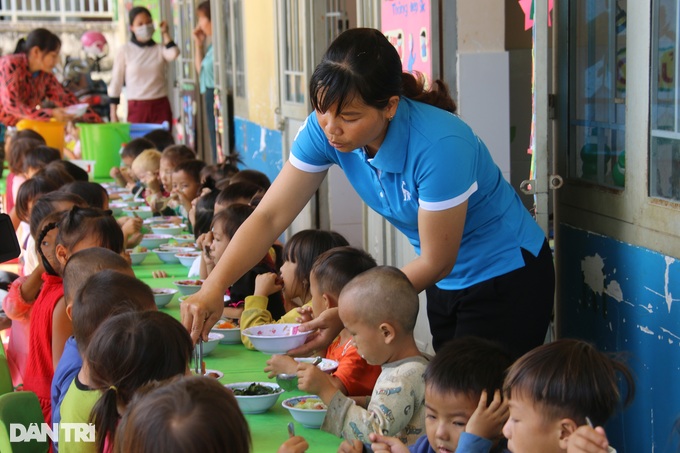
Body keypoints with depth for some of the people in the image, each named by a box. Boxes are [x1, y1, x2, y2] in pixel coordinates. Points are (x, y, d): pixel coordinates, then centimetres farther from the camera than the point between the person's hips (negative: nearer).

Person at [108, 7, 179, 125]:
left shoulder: (160, 49, 6)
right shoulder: (125, 52, 3)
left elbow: (173, 53, -18)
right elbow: (115, 83, 5)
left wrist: (164, 33, -3)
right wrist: (113, 114, 2)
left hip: (161, 106, 1)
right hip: (136, 108, -1)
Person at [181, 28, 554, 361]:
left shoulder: (440, 145, -33)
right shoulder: (324, 131, -16)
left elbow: (435, 261, -23)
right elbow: (270, 216, -15)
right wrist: (213, 288, -28)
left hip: (506, 277, -6)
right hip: (446, 283, 6)